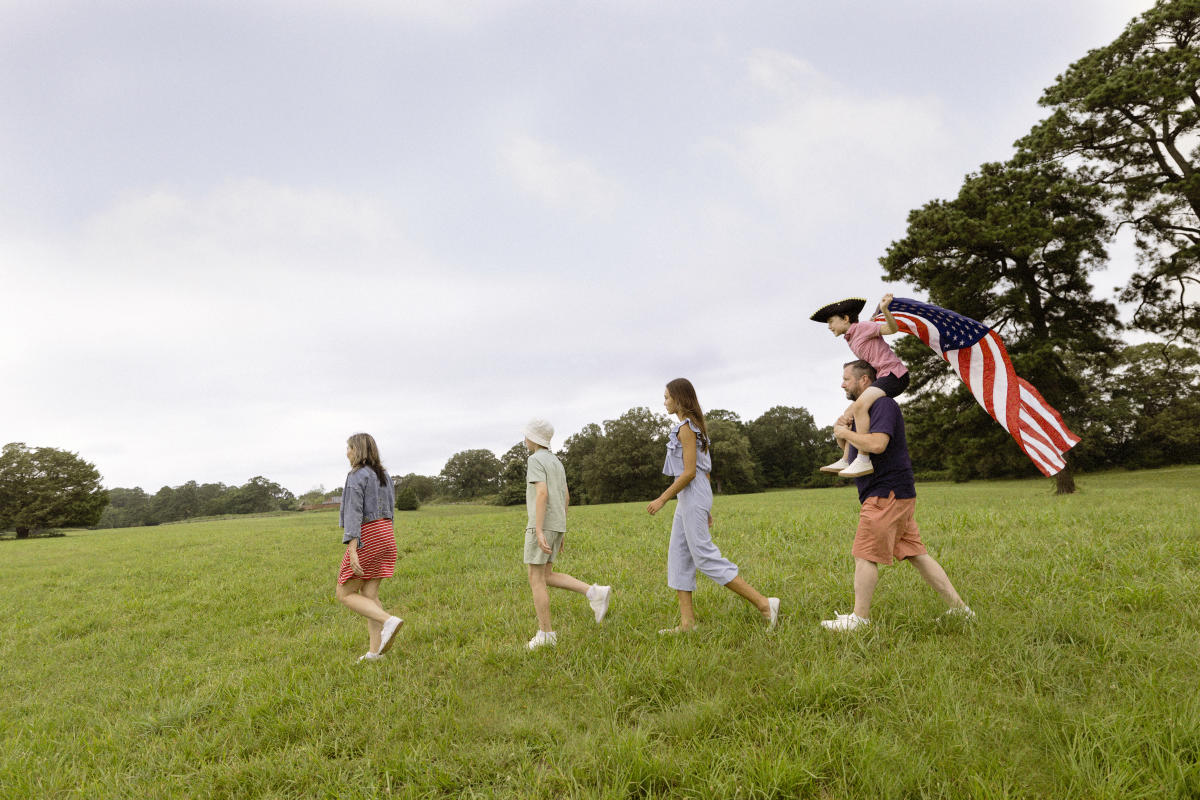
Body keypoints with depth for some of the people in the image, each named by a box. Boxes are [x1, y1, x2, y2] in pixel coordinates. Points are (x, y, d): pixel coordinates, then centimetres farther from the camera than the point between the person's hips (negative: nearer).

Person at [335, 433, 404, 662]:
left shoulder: (357, 476, -12)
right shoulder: (384, 475, 13)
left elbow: (353, 513, -20)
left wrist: (352, 551, -25)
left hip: (366, 539, -8)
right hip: (386, 534, 8)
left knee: (345, 595, 4)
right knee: (369, 595, 10)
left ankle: (389, 621, -16)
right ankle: (374, 651, 4)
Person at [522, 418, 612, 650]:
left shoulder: (535, 460, -11)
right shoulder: (556, 462, 18)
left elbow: (542, 494, -24)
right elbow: (565, 497, 21)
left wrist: (539, 531, -28)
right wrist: (561, 530, 25)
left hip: (541, 526, -9)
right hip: (556, 526, 9)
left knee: (536, 580, -1)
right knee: (547, 577, 13)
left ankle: (545, 634, 1)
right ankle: (594, 593, 1)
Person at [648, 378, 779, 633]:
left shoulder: (685, 428, -14)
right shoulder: (695, 426, 16)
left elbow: (689, 472, -20)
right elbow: (704, 469, 18)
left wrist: (662, 499, -17)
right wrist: (706, 508, 21)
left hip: (693, 497, -10)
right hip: (689, 498, 10)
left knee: (705, 557, -8)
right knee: (678, 557, 10)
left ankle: (764, 604, -6)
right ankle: (687, 622, 11)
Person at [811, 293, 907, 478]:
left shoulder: (862, 327, -3)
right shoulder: (852, 339, 22)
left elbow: (893, 328, -12)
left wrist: (884, 309, -31)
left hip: (894, 373, -11)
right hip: (884, 378, 11)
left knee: (860, 406, -30)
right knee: (850, 412, 12)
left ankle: (863, 461, -33)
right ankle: (846, 461, 11)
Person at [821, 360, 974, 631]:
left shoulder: (883, 404, -12)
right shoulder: (862, 408, 20)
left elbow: (877, 444, -27)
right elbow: (856, 449, 25)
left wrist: (847, 433, -13)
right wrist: (842, 434, 5)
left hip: (888, 492, -10)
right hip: (893, 495, 10)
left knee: (865, 555, -6)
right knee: (915, 553, 11)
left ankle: (859, 618, 0)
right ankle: (959, 608, 14)